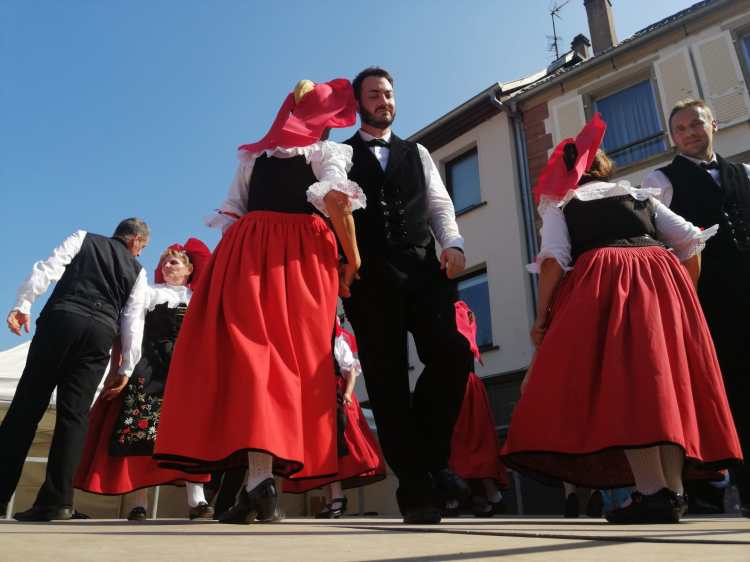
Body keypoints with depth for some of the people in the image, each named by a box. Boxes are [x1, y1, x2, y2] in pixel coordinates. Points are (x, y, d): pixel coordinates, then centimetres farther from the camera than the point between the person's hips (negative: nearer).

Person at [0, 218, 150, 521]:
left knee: (28, 405, 3)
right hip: (101, 332, 1)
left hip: (61, 318, -1)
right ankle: (56, 500, -3)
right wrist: (127, 368, 15)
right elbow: (131, 321, 13)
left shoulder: (83, 238, 19)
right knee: (74, 414, 1)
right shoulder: (138, 271, 20)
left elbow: (48, 268, 2)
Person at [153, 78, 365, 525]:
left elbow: (231, 213, 18)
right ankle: (265, 472, -5)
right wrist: (353, 259, -2)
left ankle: (260, 475, -22)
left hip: (246, 252, 2)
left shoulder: (253, 154, 24)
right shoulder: (328, 150, 12)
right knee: (294, 355, 0)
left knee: (248, 351, -7)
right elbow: (336, 198, -8)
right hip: (303, 256, -2)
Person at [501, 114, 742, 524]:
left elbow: (553, 258, 0)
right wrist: (683, 294, 28)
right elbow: (691, 242, 20)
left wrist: (542, 315, 3)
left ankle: (652, 492, -16)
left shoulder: (559, 204, 17)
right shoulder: (641, 195, 28)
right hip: (661, 276, 4)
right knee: (666, 380, 7)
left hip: (601, 283, -4)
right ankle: (674, 491, 6)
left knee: (619, 382, -9)